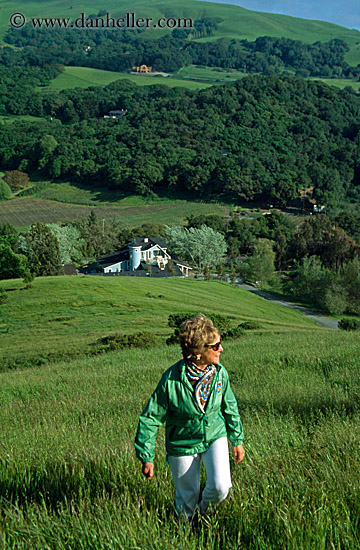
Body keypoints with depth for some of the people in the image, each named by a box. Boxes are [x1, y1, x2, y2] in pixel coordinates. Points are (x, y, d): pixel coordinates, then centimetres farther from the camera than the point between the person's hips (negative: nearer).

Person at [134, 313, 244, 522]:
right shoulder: (172, 380, -25)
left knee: (221, 486, -15)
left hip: (215, 437, 3)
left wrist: (237, 440, 13)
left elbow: (229, 407, 5)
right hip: (183, 444, -2)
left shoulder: (220, 373, -13)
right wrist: (147, 457, -11)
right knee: (188, 497, 10)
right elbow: (150, 418, -15)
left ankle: (205, 509, 20)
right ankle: (186, 524, 44)